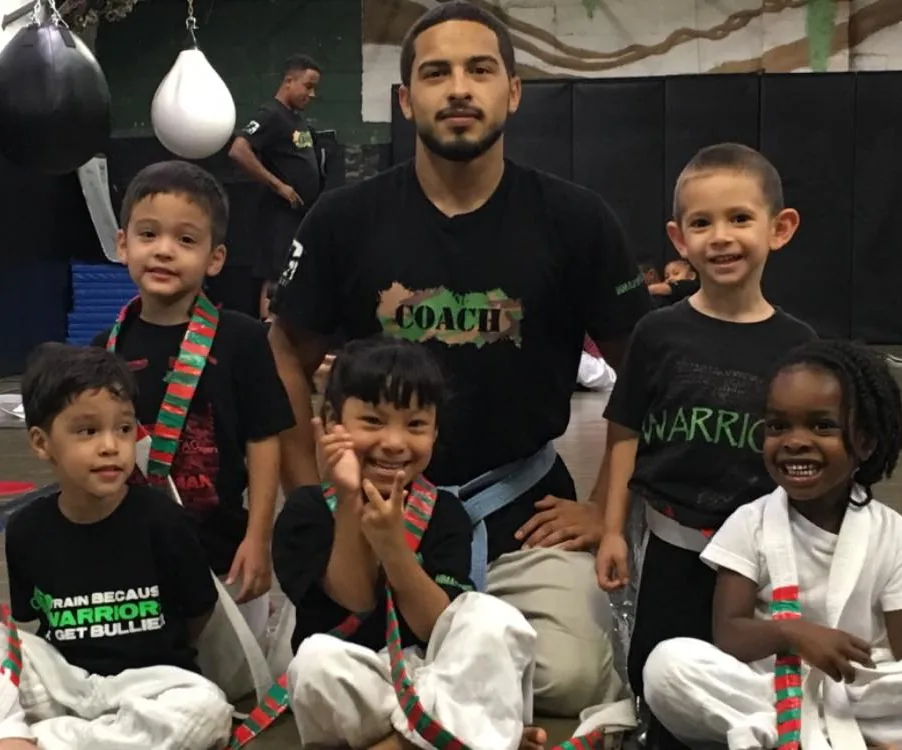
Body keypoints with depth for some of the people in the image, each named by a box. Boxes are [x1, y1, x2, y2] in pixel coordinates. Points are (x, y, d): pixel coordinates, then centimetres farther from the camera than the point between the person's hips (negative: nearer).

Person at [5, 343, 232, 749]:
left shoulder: (161, 518, -12)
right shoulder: (26, 530, -3)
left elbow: (199, 610, 2)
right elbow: (28, 618, 13)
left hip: (147, 677, -1)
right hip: (66, 677, 2)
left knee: (207, 709, -32)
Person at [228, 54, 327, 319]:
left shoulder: (300, 119, 15)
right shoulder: (271, 115, -12)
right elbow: (238, 151, -26)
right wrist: (278, 186, -21)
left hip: (304, 212, 9)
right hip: (281, 213, -9)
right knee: (275, 280, -8)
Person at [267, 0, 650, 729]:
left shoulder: (574, 219, -6)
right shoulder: (345, 220, -4)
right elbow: (290, 361, 7)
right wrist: (312, 501, 1)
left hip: (526, 514, -1)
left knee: (572, 683, -20)